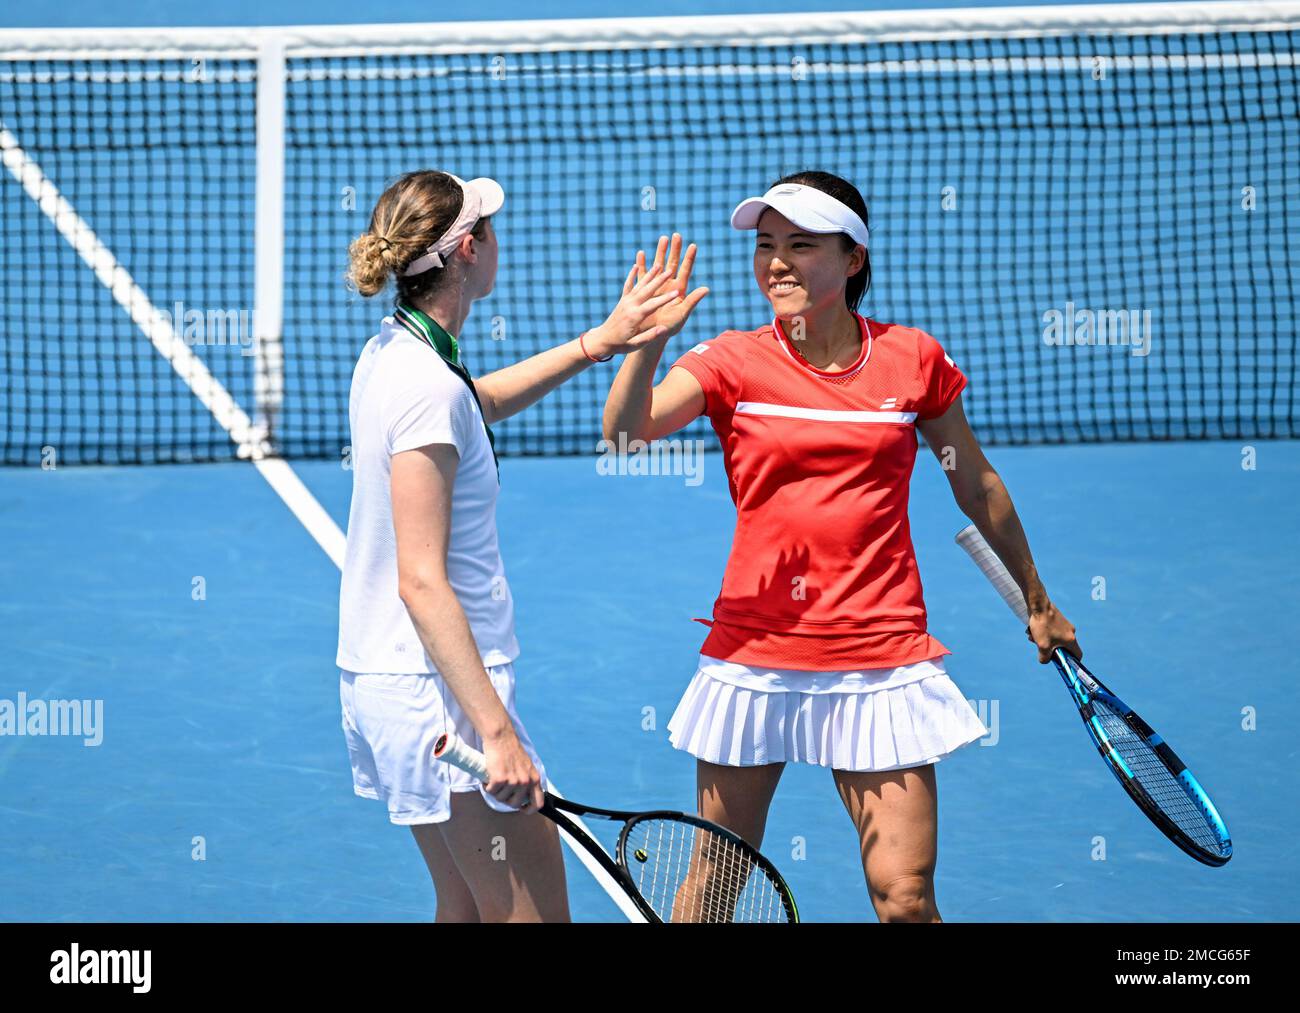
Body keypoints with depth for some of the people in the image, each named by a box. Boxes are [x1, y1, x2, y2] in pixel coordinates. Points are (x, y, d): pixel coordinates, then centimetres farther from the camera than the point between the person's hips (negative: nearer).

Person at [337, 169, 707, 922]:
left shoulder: (392, 353, 9)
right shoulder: (428, 387, -19)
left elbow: (478, 403, 34)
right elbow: (422, 583, -23)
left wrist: (599, 343, 27)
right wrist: (496, 731, -25)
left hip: (384, 677, 10)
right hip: (442, 689, -10)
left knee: (466, 907, 15)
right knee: (533, 913, -5)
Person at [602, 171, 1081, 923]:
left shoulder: (913, 359, 1)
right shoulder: (734, 362, -1)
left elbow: (977, 486, 14)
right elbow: (626, 429, -18)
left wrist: (1037, 602, 23)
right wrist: (647, 340, -36)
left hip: (881, 660, 0)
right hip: (754, 656, 1)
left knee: (906, 898, -5)